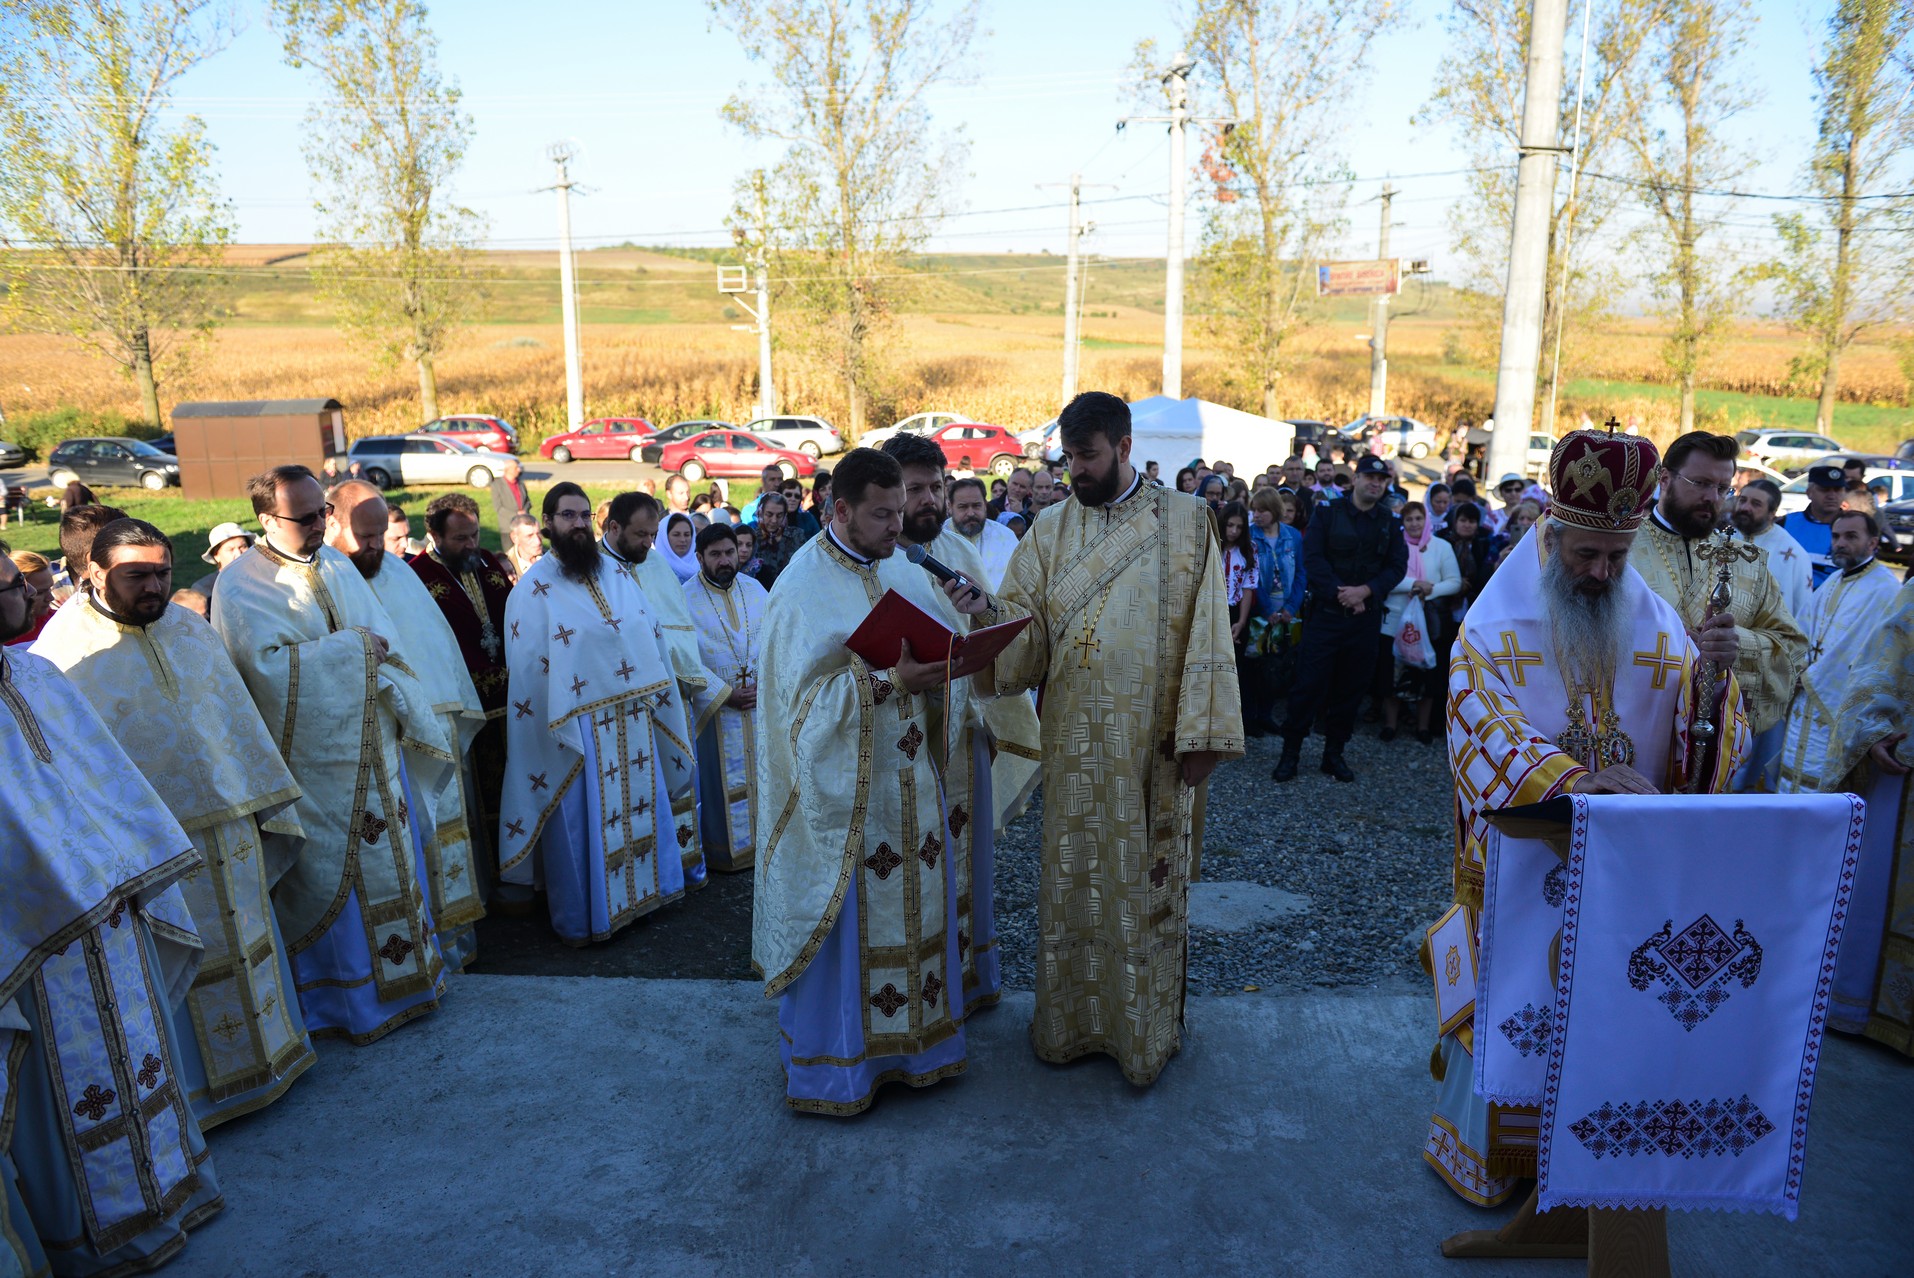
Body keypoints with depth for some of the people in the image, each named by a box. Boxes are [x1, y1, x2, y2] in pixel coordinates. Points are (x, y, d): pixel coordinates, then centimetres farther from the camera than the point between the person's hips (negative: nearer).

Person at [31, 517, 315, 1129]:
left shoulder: (189, 630, 6)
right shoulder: (65, 649, -11)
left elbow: (238, 717, 11)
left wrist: (265, 801, 12)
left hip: (226, 821, 6)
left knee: (243, 934, 18)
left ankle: (263, 1049, 36)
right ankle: (192, 1088, 23)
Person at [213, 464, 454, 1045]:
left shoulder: (336, 564, 9)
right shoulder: (240, 585, -10)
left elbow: (385, 642, 7)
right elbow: (266, 665, -22)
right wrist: (350, 647, -15)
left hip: (373, 744, 6)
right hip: (314, 760, -6)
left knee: (392, 858, 14)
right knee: (327, 876, 4)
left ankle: (403, 974, 29)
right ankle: (342, 996, 19)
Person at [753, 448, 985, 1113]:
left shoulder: (905, 572, 9)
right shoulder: (804, 586, -13)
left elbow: (938, 653, 12)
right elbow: (804, 693, -17)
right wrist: (887, 682, -26)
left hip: (909, 781, 7)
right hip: (842, 787, -7)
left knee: (915, 905, 15)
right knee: (844, 923, 3)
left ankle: (913, 1042, 32)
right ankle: (831, 1067, 21)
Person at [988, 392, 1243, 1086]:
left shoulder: (1186, 520, -1)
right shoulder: (1049, 533, 5)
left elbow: (1207, 630, -6)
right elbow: (1022, 630, 0)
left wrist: (1201, 730, -12)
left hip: (1156, 743, -2)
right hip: (1075, 743, 2)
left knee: (1150, 880, 8)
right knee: (1074, 878, 11)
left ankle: (1146, 1025, 27)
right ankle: (1070, 1020, 29)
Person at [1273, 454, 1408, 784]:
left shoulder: (1390, 522, 8)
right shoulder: (1328, 513, 0)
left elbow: (1397, 566, 1)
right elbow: (1312, 558, -9)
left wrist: (1365, 590, -15)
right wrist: (1341, 593, -17)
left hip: (1366, 618, 3)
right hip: (1326, 613, -3)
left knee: (1350, 688, 8)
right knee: (1309, 684, -4)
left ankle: (1334, 753, 20)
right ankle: (1290, 751, 7)